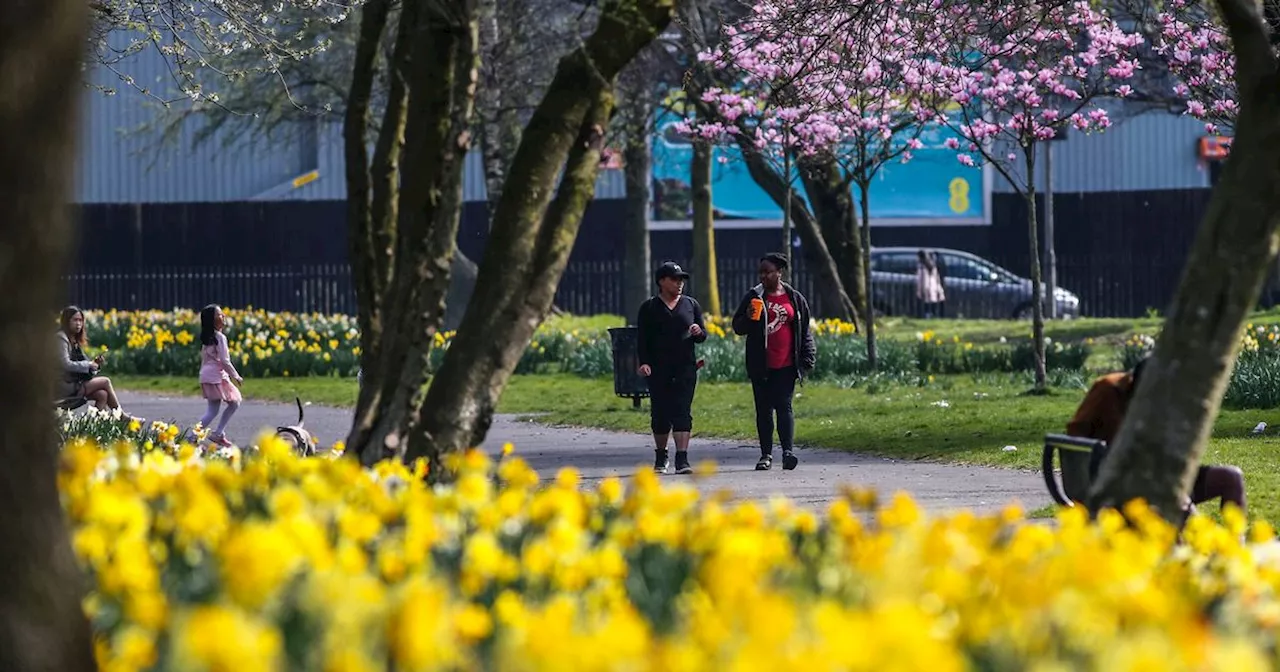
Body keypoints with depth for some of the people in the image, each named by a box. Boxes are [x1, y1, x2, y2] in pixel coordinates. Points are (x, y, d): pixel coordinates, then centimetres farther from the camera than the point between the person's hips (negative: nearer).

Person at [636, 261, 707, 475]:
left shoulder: (691, 305, 11)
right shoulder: (649, 307, 5)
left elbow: (703, 335, 14)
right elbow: (643, 339, 3)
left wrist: (698, 333, -9)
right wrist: (643, 362, -11)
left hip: (685, 367, 1)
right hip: (658, 369, -1)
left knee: (682, 411, -9)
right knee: (660, 413, 4)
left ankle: (682, 459, -16)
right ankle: (661, 457, 22)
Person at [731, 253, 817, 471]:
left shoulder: (795, 298, 7)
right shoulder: (753, 297, 7)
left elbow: (805, 332, 11)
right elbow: (738, 328, 9)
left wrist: (807, 359, 3)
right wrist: (748, 318, -13)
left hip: (785, 365, -2)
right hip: (761, 366, 2)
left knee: (784, 406, -10)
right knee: (764, 410, 5)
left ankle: (788, 451, -17)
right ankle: (766, 455, 9)